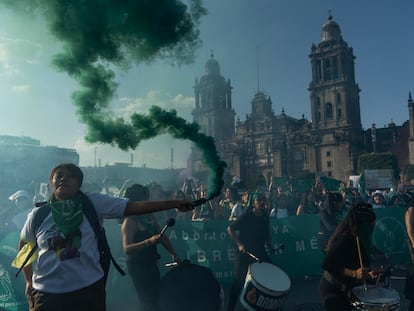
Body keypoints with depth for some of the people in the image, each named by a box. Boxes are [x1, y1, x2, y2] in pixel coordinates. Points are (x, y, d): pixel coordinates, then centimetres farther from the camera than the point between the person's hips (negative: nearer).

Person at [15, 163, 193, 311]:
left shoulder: (93, 203, -6)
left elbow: (135, 207, -11)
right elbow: (24, 245, 18)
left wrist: (174, 203, -16)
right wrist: (29, 281, 13)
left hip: (89, 289, -1)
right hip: (47, 293, 1)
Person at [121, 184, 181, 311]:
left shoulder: (150, 217, 6)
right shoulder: (129, 222, -16)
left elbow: (162, 237, 12)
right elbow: (127, 248, -24)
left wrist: (174, 255, 10)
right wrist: (149, 242, -35)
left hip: (151, 262, 7)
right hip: (137, 265, -7)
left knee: (155, 297, 10)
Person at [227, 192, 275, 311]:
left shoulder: (265, 216, 1)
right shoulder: (246, 216, -16)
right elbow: (230, 229, -13)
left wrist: (269, 245, 4)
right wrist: (239, 244, -18)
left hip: (260, 252, 6)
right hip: (244, 252, -5)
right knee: (238, 282, 0)